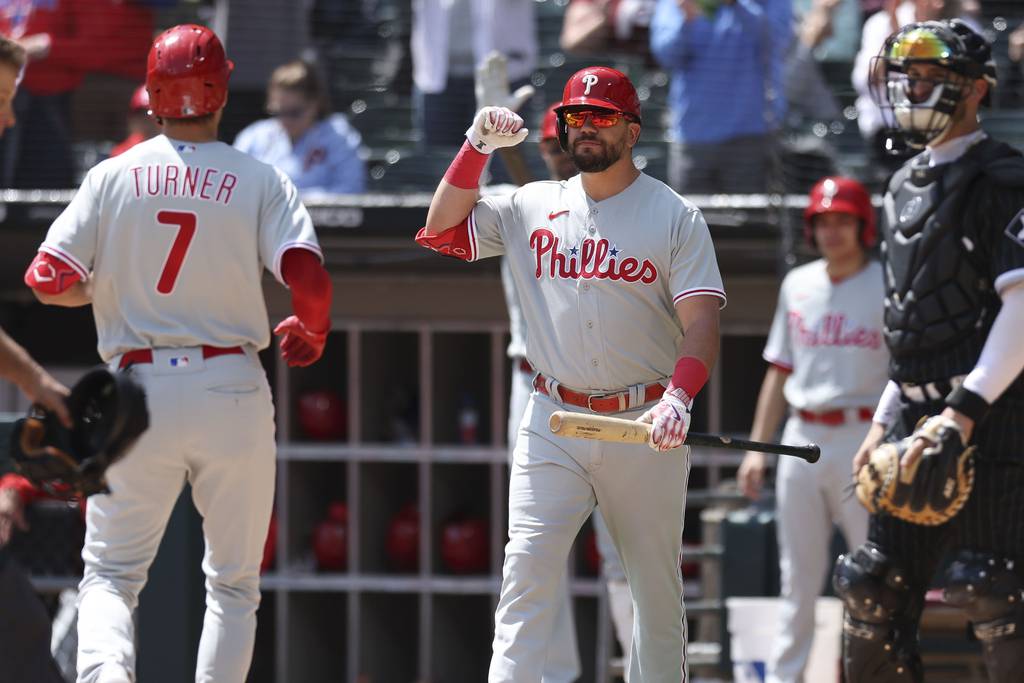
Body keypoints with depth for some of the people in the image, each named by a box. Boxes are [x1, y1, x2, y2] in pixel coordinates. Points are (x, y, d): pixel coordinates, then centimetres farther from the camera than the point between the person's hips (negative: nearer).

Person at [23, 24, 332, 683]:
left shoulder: (113, 176, 2)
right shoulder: (261, 180, 0)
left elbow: (47, 280, -3)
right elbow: (309, 278, -12)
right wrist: (310, 333, 9)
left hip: (139, 389, 0)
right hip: (233, 393, 0)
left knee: (111, 574, 7)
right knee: (234, 582, 13)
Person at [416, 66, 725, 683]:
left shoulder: (675, 216, 0)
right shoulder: (533, 206, 10)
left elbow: (702, 321, -9)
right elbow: (442, 232, 8)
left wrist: (679, 396, -27)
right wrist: (477, 147, -1)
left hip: (644, 424, -2)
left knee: (658, 589, 6)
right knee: (528, 569, -13)